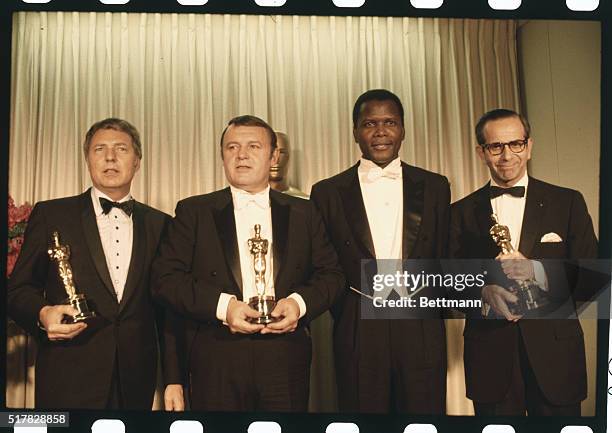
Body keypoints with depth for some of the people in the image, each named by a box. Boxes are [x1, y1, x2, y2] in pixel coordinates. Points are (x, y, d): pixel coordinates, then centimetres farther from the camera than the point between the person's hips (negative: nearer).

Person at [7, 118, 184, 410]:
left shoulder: (159, 224, 8)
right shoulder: (50, 214, 3)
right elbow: (18, 289, 3)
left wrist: (173, 380, 4)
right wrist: (42, 314, -19)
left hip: (137, 383, 2)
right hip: (68, 383, -2)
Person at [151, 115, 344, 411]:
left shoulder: (303, 213, 12)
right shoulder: (193, 211, 6)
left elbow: (330, 274, 10)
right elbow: (166, 278, -1)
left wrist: (300, 302, -10)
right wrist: (222, 306, -14)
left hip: (286, 359, 2)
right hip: (216, 361, -1)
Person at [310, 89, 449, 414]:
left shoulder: (434, 187, 9)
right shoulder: (327, 192, 5)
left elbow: (444, 259, 10)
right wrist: (343, 313, 1)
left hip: (421, 330, 1)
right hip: (357, 334, -1)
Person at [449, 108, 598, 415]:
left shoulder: (568, 202, 3)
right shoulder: (462, 212, 6)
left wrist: (537, 270, -19)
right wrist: (482, 292, -17)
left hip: (555, 355, 0)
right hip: (490, 358, 1)